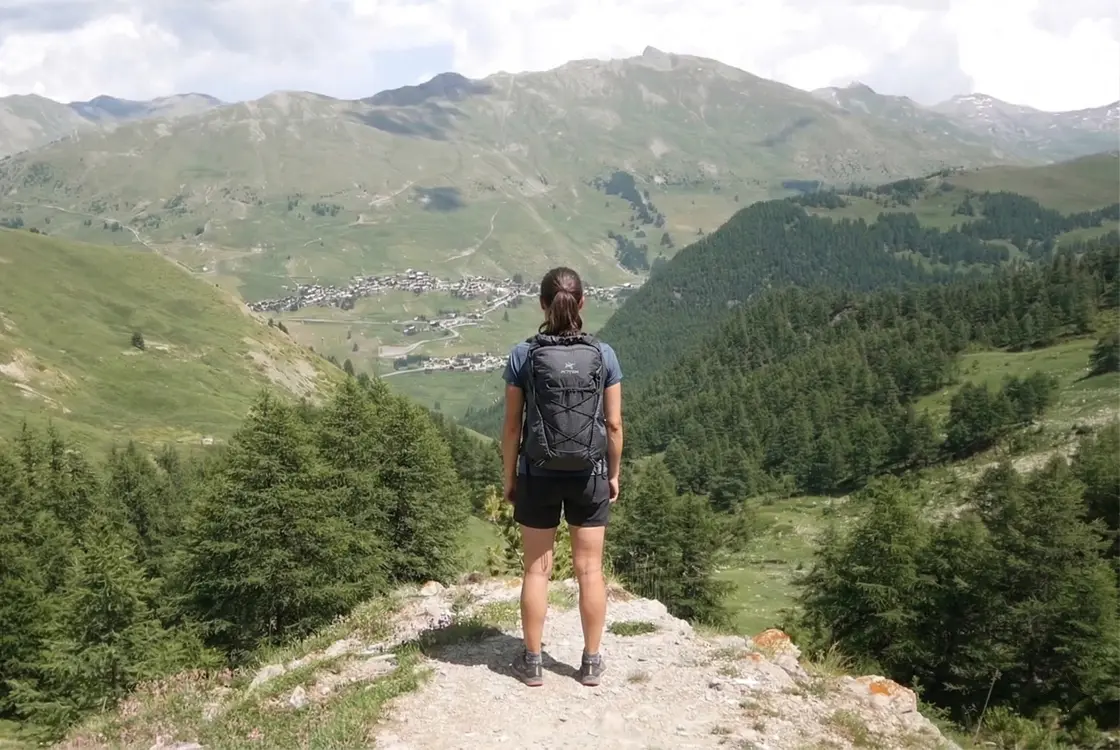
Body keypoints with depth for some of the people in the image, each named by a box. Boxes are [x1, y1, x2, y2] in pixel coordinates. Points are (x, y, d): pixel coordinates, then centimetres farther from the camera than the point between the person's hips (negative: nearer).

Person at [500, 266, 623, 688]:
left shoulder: (523, 356, -9)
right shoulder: (603, 355, -7)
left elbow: (512, 425, -6)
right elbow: (614, 423, -3)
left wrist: (509, 477, 6)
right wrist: (614, 474, 9)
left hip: (538, 476, -1)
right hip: (590, 476, 1)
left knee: (537, 569, 11)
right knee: (590, 569, 11)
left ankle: (532, 662, 21)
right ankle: (591, 662, 22)